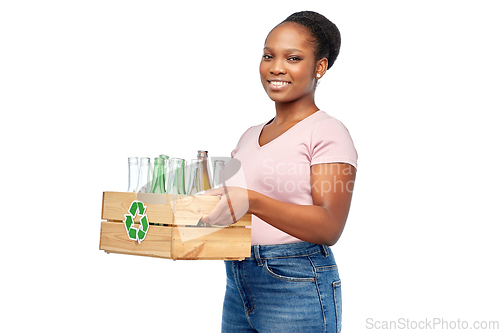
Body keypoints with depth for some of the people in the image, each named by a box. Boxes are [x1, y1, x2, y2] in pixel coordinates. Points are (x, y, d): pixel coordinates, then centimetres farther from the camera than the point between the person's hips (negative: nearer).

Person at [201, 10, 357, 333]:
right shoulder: (251, 136, 14)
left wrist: (251, 201, -32)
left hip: (296, 287, -6)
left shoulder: (328, 132, -8)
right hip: (238, 283, 6)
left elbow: (329, 228, -19)